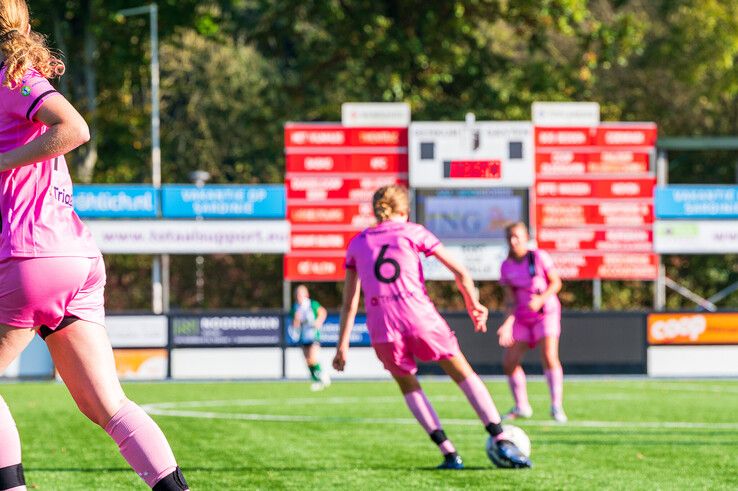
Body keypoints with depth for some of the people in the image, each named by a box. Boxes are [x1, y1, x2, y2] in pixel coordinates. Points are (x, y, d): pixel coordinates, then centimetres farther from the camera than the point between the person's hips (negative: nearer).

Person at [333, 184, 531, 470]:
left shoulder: (356, 244, 18)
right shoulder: (413, 232, 12)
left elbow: (349, 302, 15)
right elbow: (461, 273, 8)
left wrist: (343, 345, 18)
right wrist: (474, 307, 21)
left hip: (381, 328, 2)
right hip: (420, 318, -2)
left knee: (407, 385, 22)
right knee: (463, 374, 10)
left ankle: (449, 453, 10)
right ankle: (502, 442, -1)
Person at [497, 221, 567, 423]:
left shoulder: (539, 257, -8)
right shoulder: (506, 266, 2)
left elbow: (556, 282, -5)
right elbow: (510, 298, 0)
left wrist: (541, 300, -22)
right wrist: (508, 323, -14)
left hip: (546, 312, -4)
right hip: (522, 317, 4)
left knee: (549, 356, -23)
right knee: (509, 362, -2)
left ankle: (556, 406, -17)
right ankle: (521, 406, 15)